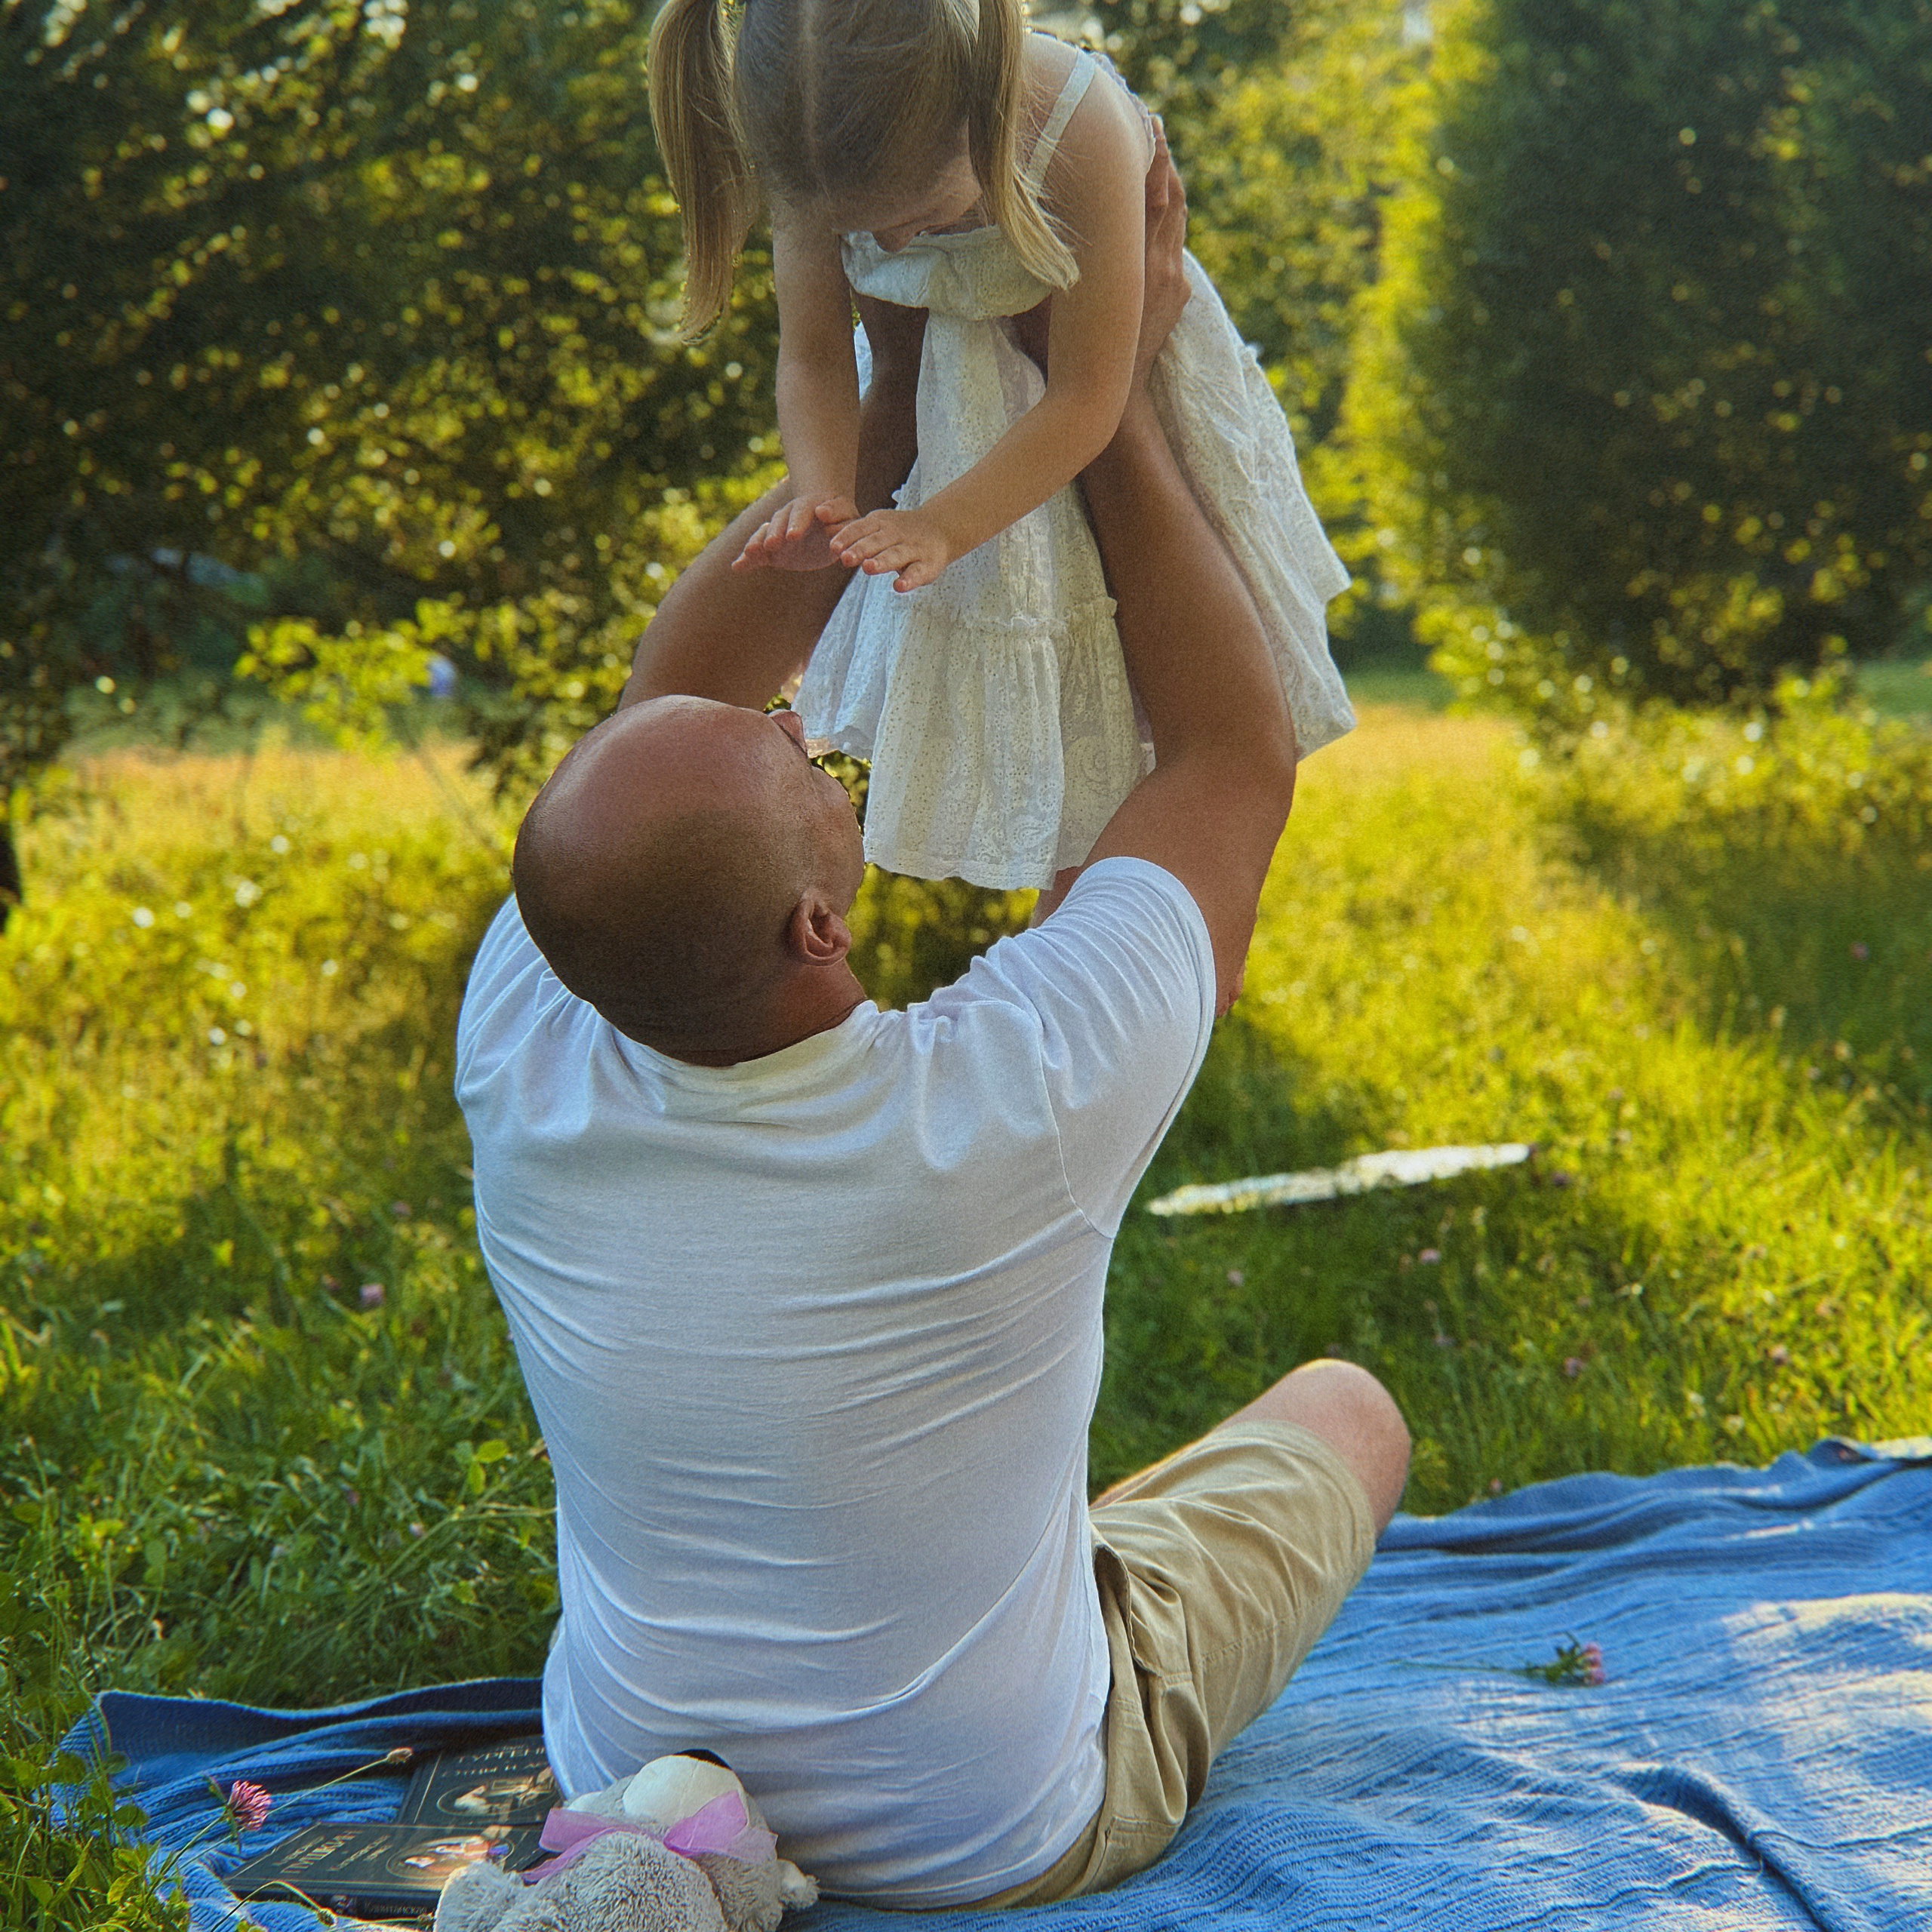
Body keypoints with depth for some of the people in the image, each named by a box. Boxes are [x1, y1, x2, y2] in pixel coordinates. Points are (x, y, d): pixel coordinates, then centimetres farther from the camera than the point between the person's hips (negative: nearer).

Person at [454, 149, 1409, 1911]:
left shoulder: (526, 1070, -23)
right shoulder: (1009, 1102, -34)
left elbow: (668, 694, -6)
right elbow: (1239, 752, -17)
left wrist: (896, 394, -8)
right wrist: (1112, 391, -13)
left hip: (633, 1785, 4)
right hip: (997, 1839, -3)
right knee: (1344, 1408, 20)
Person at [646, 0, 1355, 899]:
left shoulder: (1080, 125, -41)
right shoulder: (822, 154, -28)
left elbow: (1084, 401, -34)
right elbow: (813, 360, -15)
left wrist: (943, 525, -40)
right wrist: (823, 498, -35)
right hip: (957, 412, 3)